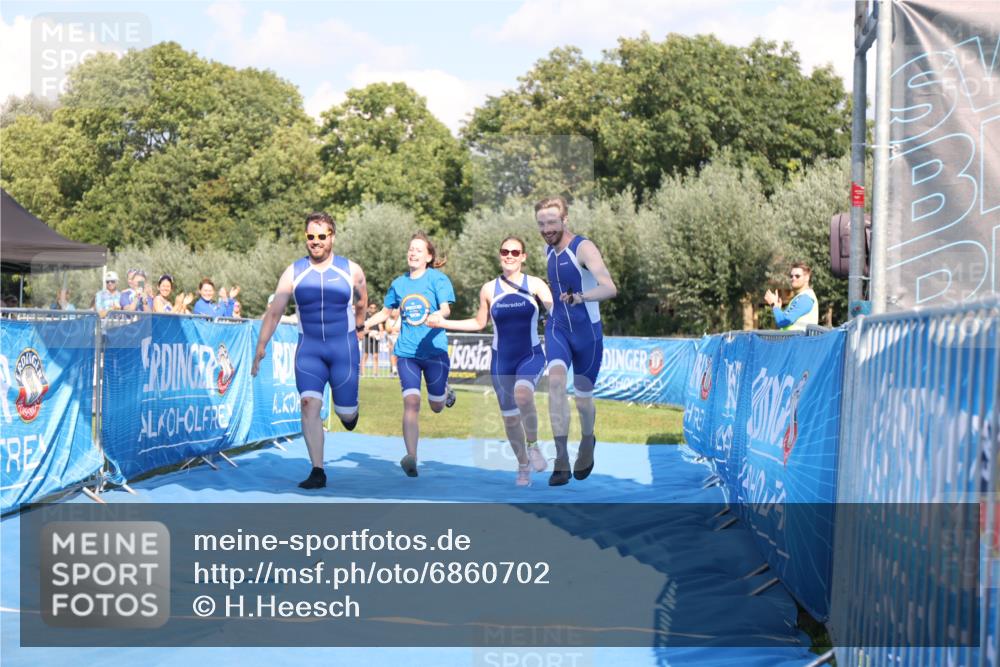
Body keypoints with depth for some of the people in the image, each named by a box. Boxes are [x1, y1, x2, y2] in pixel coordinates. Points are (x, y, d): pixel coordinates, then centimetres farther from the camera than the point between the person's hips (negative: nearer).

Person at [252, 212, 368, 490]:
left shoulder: (351, 271, -1)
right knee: (309, 405, -15)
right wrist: (261, 347, -11)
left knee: (346, 413, 2)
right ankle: (317, 471, -10)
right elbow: (274, 312, -3)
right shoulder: (293, 273, -1)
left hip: (343, 347, 0)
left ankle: (350, 409, 42)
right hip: (308, 349, 0)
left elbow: (361, 305, 16)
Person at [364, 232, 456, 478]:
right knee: (411, 401, -16)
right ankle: (411, 458, -20)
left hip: (434, 349, -2)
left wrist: (432, 317, -35)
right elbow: (386, 311, 25)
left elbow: (446, 310, -13)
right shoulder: (399, 283, 10)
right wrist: (362, 325, 12)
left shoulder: (437, 278, -2)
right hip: (407, 352, 2)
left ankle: (445, 390, 47)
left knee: (436, 406, 10)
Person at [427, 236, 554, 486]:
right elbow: (479, 323, 15)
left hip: (531, 355, -3)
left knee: (522, 393, -34)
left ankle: (533, 446, -11)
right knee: (509, 416, 7)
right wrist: (442, 322, 10)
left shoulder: (535, 284, -3)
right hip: (501, 360, 3)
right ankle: (523, 466, 29)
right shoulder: (489, 289, 4)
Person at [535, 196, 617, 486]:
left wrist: (580, 297, -48)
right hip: (557, 328, 4)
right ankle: (561, 460, -26)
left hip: (587, 331, -4)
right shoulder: (548, 251, 4)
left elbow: (610, 288, -32)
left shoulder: (583, 248, -17)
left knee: (583, 397, 8)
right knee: (556, 378, -24)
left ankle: (587, 443, 43)